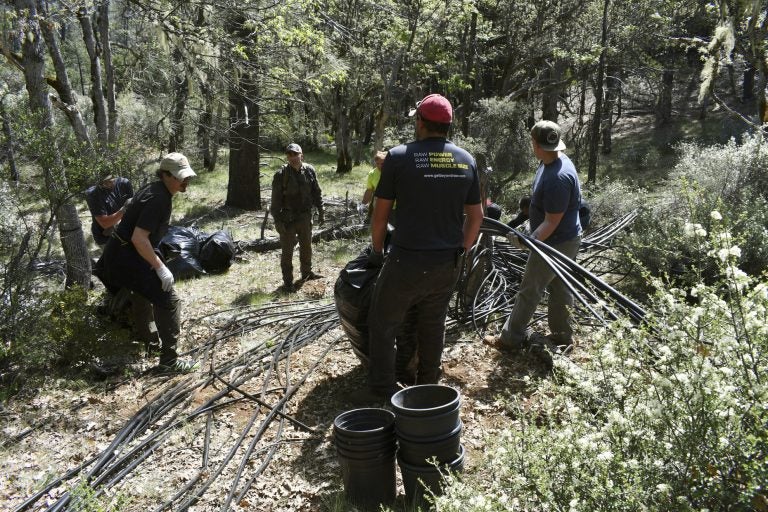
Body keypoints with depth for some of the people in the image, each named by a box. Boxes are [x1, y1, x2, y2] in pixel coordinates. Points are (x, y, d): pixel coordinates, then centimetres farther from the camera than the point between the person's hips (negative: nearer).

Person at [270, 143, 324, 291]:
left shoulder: (309, 171, 0)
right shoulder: (281, 174, -12)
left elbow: (316, 193, 9)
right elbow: (276, 199, -10)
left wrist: (320, 211, 9)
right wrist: (277, 219, -13)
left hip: (305, 217, 4)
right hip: (287, 218, -4)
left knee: (306, 247, 19)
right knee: (287, 251, 2)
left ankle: (306, 273, 38)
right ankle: (287, 281, 11)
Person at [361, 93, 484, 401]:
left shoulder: (399, 157, -10)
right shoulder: (466, 161, 3)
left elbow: (381, 213, -4)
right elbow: (476, 216, 8)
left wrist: (377, 252, 10)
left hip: (407, 262, -5)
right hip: (449, 265, 5)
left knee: (383, 325, 11)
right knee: (433, 325, 19)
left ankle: (382, 391, 18)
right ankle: (428, 388, 30)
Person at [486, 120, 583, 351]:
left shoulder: (557, 178, -31)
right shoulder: (555, 160, 1)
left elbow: (551, 222, -28)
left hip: (555, 243, -10)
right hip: (566, 240, 10)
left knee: (529, 290, 2)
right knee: (559, 287, 19)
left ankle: (511, 338, 15)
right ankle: (562, 334, 33)